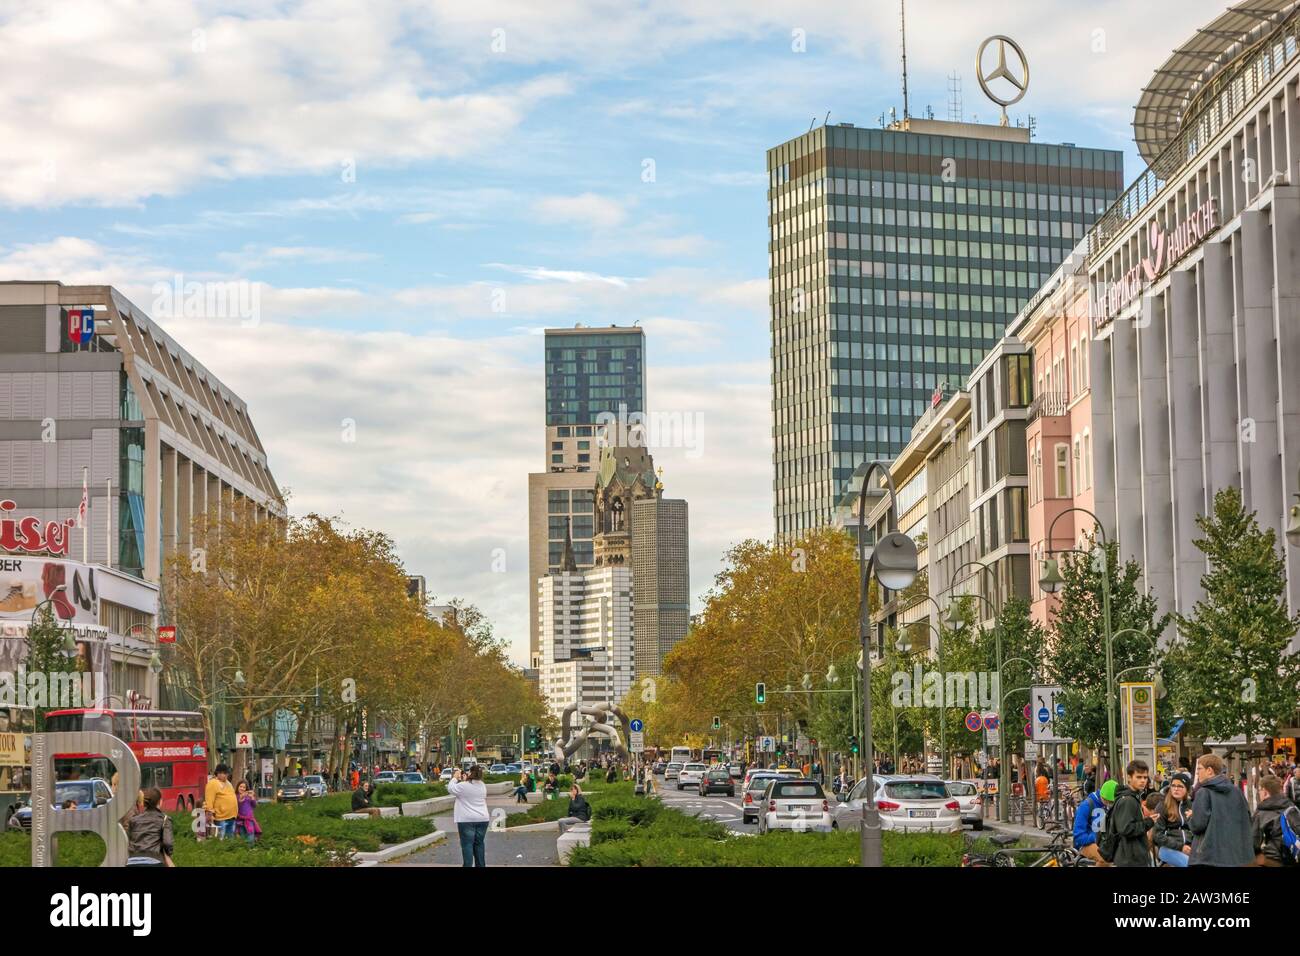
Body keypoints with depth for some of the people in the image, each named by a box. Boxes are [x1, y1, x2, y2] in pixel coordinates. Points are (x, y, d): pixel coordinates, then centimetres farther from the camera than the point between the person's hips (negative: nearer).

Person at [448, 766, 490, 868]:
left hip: (467, 820, -6)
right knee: (479, 844, 12)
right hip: (482, 819, 6)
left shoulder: (464, 786, -13)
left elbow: (450, 789, 0)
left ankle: (467, 864, -7)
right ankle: (481, 864, 17)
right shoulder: (482, 786, 7)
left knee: (467, 844, -4)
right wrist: (465, 780, 19)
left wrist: (455, 778, 11)